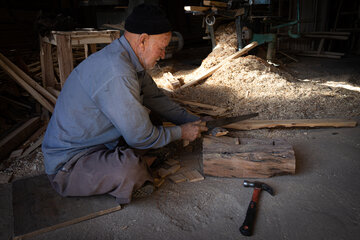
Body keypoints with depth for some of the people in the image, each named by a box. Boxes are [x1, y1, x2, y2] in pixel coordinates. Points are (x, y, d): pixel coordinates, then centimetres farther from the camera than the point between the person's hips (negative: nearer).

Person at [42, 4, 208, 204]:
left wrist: (195, 121, 8)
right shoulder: (117, 74, -30)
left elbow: (155, 97, 12)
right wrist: (181, 132, -8)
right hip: (67, 163, -9)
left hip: (98, 143, 9)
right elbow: (141, 137, -25)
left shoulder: (128, 60, 1)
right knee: (130, 171, -34)